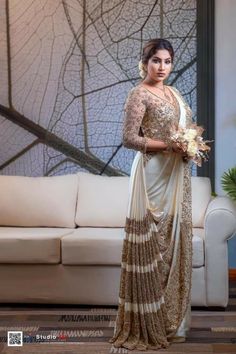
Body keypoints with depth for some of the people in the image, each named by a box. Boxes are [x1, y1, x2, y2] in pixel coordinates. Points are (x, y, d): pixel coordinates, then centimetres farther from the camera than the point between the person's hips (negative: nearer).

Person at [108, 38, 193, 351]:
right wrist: (169, 145, -20)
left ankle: (171, 317, 21)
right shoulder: (139, 94, -7)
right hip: (153, 175, -8)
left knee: (175, 242, 10)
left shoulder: (174, 93, 16)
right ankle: (148, 324, 4)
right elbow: (129, 138, -14)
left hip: (178, 175, 8)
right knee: (151, 245, -6)